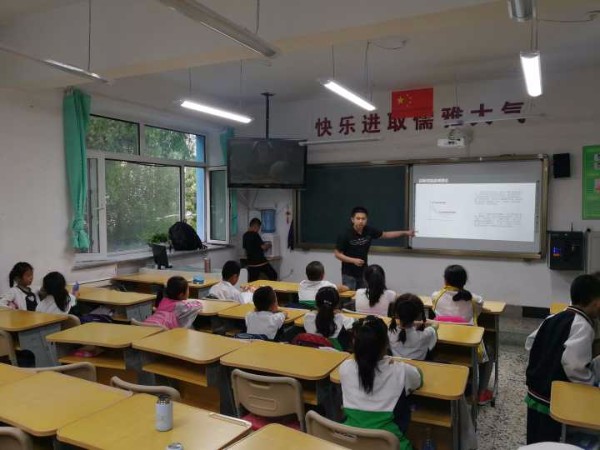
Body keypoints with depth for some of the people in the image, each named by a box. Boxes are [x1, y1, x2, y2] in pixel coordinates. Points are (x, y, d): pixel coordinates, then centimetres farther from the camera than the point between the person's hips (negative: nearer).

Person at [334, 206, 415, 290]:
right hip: (349, 274, -5)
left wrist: (405, 233, 8)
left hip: (363, 273, 5)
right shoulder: (345, 235, -19)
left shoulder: (369, 231, -6)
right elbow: (337, 254, -12)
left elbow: (385, 235, 10)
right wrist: (353, 260, -24)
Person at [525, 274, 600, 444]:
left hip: (535, 393, 7)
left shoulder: (554, 318, 6)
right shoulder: (583, 326, -18)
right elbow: (573, 364, -29)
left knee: (535, 442, 19)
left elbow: (530, 343, 13)